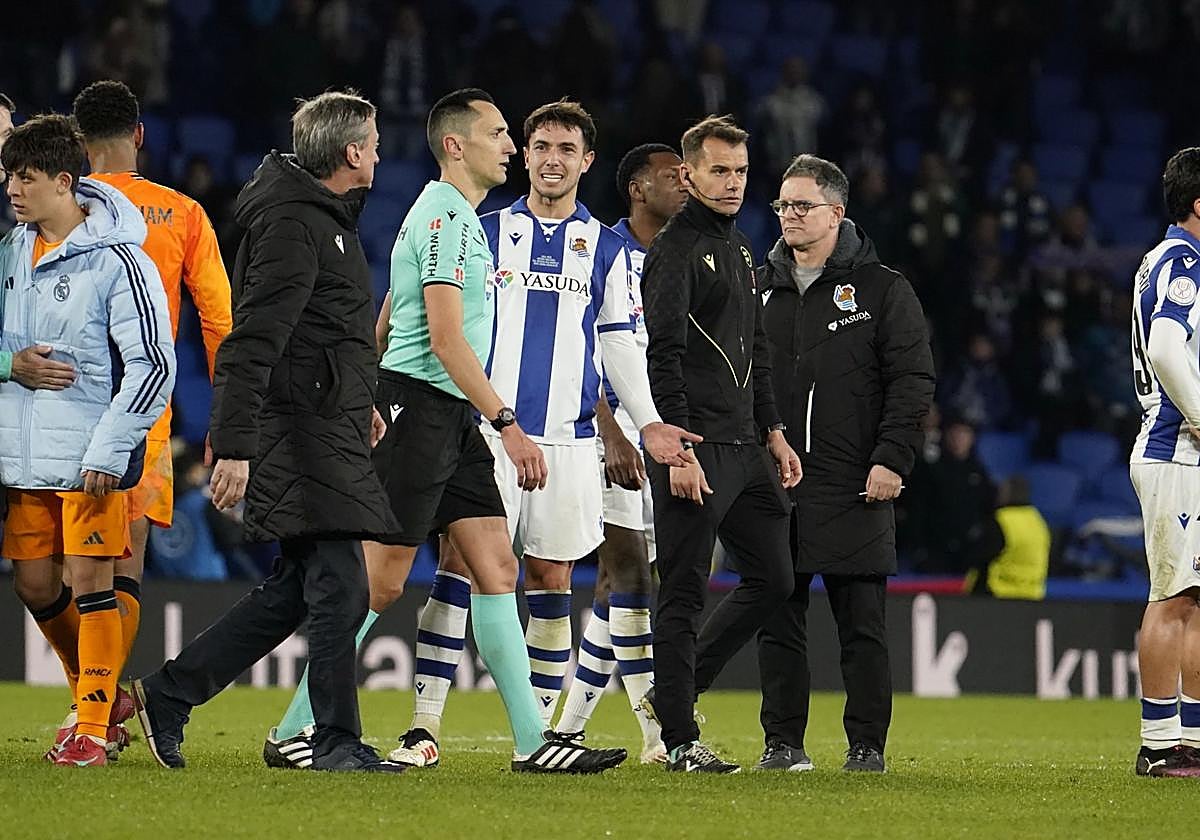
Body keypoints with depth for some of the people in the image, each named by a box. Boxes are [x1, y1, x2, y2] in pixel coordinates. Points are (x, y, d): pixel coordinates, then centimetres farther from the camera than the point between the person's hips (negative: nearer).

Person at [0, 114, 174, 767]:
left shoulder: (117, 261, -11)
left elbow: (153, 365, -13)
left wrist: (108, 450, -16)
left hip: (93, 457, -7)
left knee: (90, 580, -6)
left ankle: (94, 726, 2)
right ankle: (104, 697, 25)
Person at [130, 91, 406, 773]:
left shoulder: (325, 217, 17)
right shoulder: (292, 226, -16)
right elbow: (250, 347, -22)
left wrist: (359, 402, 34)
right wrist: (235, 448, -26)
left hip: (328, 430, 11)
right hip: (303, 434, -11)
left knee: (297, 588, 12)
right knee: (339, 589, -8)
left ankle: (169, 694, 17)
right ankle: (338, 742, -2)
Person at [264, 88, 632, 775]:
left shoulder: (456, 217, 19)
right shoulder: (446, 217, -13)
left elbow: (384, 322, 26)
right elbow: (445, 337, -21)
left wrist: (370, 406, 28)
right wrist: (509, 426, -21)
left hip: (455, 423, 10)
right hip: (423, 406, -10)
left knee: (497, 570, 4)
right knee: (381, 584, -8)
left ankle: (532, 739, 2)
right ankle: (293, 732, -2)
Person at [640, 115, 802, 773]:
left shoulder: (739, 248, 20)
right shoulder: (675, 249, -8)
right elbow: (661, 356, -16)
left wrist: (774, 433, 20)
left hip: (745, 449, 9)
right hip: (694, 450, -9)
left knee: (772, 579, 9)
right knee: (684, 594, -5)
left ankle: (674, 690, 21)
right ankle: (680, 740, -1)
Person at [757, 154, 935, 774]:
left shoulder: (881, 289, 3)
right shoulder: (759, 287, 14)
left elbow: (912, 380, -1)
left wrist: (891, 460, -11)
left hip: (855, 488, -3)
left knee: (861, 623, -1)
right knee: (778, 621, 3)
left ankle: (867, 745, 4)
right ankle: (783, 742, 9)